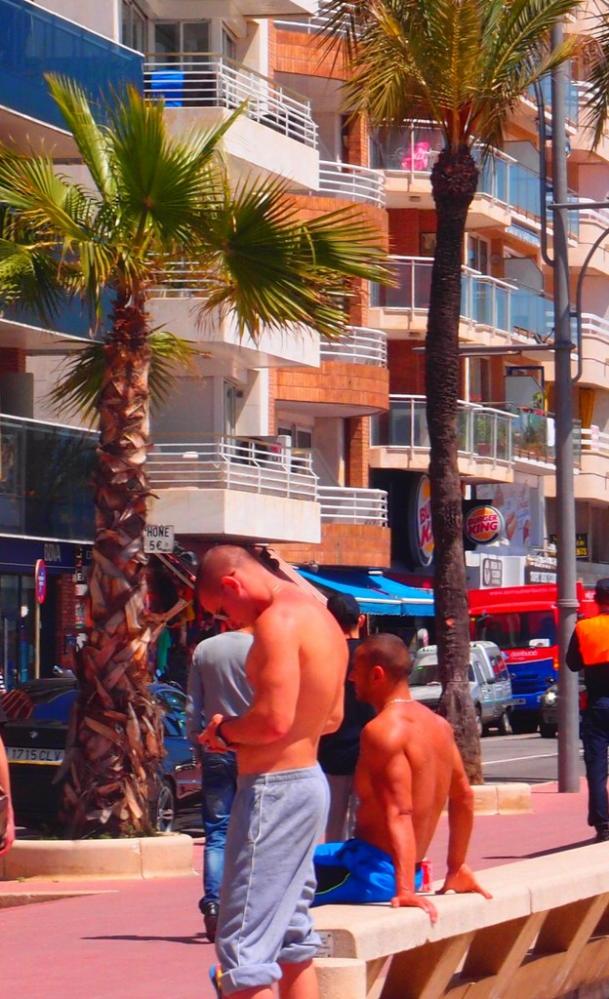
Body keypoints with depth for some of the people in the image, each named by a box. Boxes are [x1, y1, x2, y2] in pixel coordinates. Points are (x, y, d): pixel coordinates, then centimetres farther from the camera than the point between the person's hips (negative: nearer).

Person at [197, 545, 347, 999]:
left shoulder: (278, 621, -17)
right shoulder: (321, 617, 14)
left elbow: (274, 720, -25)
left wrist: (223, 730, -5)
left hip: (274, 787, -10)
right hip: (310, 779, 10)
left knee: (245, 947, -8)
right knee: (292, 937, 18)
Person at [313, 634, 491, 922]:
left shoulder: (383, 730, -18)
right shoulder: (438, 725, 9)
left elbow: (399, 812, -26)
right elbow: (463, 796, 19)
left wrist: (405, 890, -32)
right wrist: (457, 868, 27)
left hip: (372, 871, -9)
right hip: (412, 871, 9)